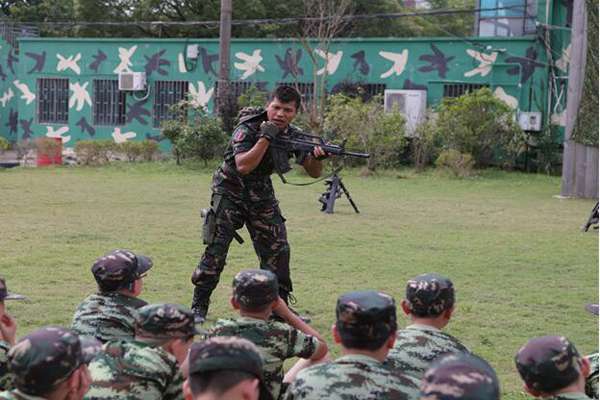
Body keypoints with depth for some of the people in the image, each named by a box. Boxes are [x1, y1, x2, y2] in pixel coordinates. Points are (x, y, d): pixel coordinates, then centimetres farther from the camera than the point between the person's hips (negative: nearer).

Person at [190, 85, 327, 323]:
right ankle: (198, 307, -2)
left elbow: (313, 173, -2)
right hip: (230, 193, -5)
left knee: (278, 250, 0)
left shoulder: (293, 135, -3)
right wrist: (266, 137, -33)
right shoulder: (247, 129, -19)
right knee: (216, 249, -10)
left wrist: (318, 157, -24)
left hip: (261, 195, 5)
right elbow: (244, 166, -32)